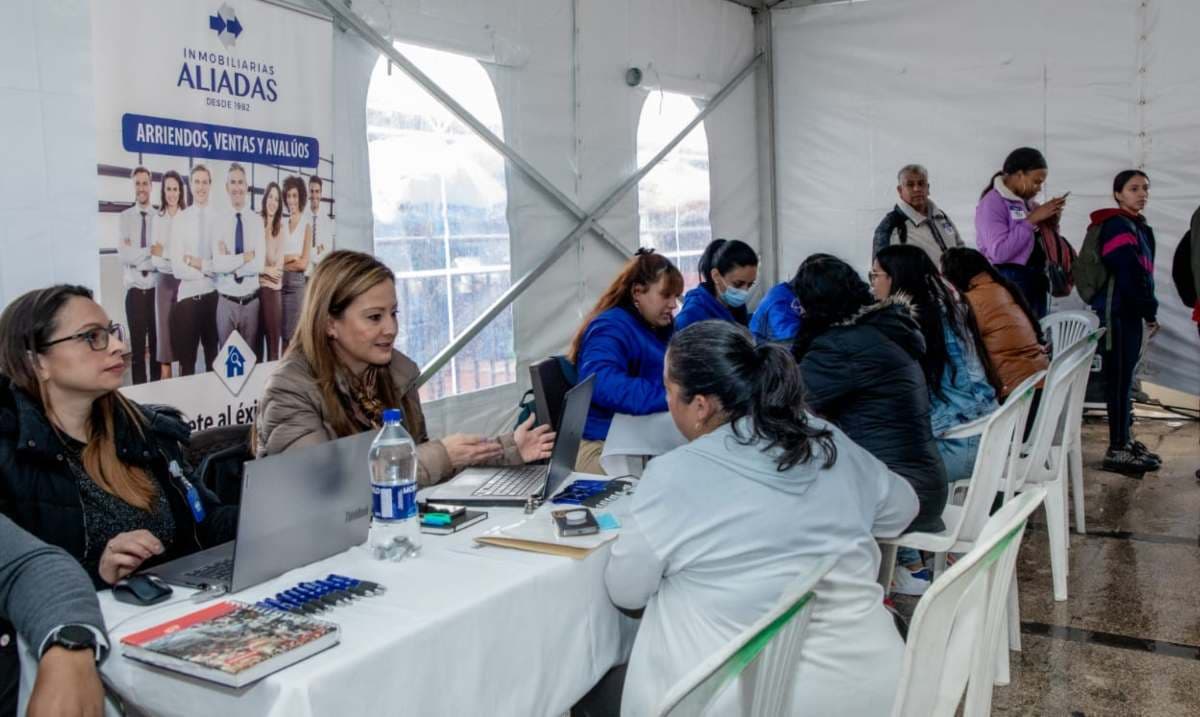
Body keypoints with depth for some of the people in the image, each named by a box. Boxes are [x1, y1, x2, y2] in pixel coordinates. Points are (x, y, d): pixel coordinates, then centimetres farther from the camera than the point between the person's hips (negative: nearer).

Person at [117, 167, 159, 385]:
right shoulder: (125, 217, 1)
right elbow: (123, 255, -10)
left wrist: (136, 253, -13)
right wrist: (151, 250, -15)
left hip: (156, 287, 0)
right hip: (134, 288, 0)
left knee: (157, 342, 10)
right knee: (137, 344, 8)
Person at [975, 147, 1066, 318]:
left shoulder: (1028, 202, 13)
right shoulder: (992, 203, -10)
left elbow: (1041, 244, 21)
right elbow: (999, 252, -22)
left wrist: (1052, 222, 3)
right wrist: (1031, 220, -18)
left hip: (1037, 282, 8)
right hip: (1010, 282, -8)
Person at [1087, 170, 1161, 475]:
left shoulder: (1138, 226, 18)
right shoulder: (1118, 226, -12)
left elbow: (1142, 273, 18)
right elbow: (1130, 274, -19)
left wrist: (1146, 311, 9)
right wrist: (1150, 312, -13)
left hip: (1128, 311, 10)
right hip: (1117, 312, -10)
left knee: (1124, 378, 13)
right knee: (1119, 379, -8)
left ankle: (1125, 440, 21)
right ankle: (1117, 451, -6)